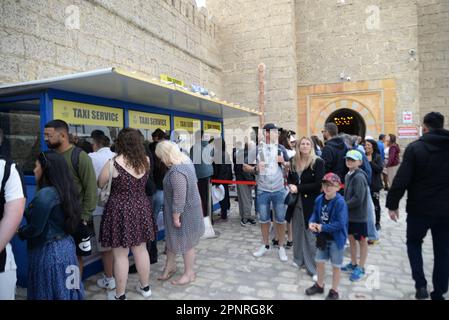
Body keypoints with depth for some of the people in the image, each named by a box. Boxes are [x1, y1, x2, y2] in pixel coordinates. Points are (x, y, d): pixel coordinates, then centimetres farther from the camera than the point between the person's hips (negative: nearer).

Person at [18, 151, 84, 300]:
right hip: (65, 246, 8)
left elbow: (35, 229, -17)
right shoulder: (64, 191, 4)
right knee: (64, 290, 18)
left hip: (48, 251, -8)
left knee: (51, 292, 8)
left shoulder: (45, 194, -22)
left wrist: (21, 232, 2)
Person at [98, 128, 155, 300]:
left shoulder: (113, 163, -16)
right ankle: (145, 287, 34)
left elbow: (100, 184, -1)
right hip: (141, 209, 5)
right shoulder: (145, 161, -3)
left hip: (120, 211, -5)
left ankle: (120, 295, 22)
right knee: (141, 249, 18)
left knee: (120, 255, 8)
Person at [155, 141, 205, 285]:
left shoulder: (176, 172, -32)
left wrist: (176, 218, -17)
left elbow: (179, 198, -28)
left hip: (183, 212, -9)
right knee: (171, 238, 22)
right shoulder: (185, 159, 0)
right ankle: (170, 266, 40)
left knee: (185, 242, 9)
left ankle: (189, 274, 29)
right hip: (189, 207, 9)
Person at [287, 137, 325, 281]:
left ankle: (314, 267, 10)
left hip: (311, 202, -5)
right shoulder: (294, 161, 7)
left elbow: (318, 184, -15)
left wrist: (298, 188, -17)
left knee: (311, 234, -2)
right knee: (297, 230, 15)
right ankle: (299, 259, 33)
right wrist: (290, 185, -4)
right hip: (296, 201, 5)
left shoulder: (318, 162, -9)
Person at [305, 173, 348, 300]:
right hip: (322, 237, 6)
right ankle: (319, 285, 41)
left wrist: (322, 227, -24)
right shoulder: (319, 199, -4)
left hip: (336, 238, -6)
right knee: (319, 261, 18)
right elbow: (315, 214, 7)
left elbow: (340, 223, -26)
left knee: (336, 265, 13)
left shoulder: (340, 202, -24)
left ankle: (334, 291, 32)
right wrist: (311, 222, -13)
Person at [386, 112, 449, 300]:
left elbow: (401, 179, -16)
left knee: (414, 243, 18)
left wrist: (392, 204, -7)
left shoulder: (415, 148, -12)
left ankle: (420, 285, 8)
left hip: (420, 208, -3)